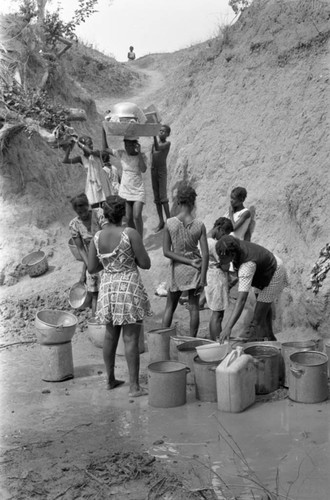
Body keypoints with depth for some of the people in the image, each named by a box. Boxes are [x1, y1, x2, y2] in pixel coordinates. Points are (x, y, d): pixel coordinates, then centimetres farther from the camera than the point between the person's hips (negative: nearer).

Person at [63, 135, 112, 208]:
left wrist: (78, 142, -21)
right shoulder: (81, 159, -3)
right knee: (95, 208, -2)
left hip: (102, 183, -1)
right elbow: (65, 160, -10)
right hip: (92, 184, 1)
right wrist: (70, 145, -14)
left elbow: (90, 151, -30)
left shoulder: (97, 153, -7)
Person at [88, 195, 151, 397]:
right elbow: (146, 264, -10)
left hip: (108, 287, 5)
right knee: (130, 338, 0)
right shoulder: (130, 234, -13)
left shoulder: (97, 237, 0)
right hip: (130, 287, -5)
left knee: (111, 335, 18)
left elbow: (92, 268, 6)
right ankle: (134, 386, 5)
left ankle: (111, 380, 29)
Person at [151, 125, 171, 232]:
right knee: (156, 198, 7)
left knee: (163, 197, -11)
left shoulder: (167, 143, -4)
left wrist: (154, 136, -32)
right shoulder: (154, 143, 12)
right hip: (153, 171, 6)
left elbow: (158, 148, -22)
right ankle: (161, 221, 14)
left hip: (162, 171, -6)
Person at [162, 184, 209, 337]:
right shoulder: (199, 225, -10)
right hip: (195, 271, 0)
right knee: (193, 307, 11)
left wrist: (190, 261, -10)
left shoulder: (169, 223, -10)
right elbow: (205, 253, -12)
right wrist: (203, 277, -9)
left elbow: (166, 252, -11)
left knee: (170, 307, 15)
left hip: (177, 269, 0)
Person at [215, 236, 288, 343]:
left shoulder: (247, 266, -45)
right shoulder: (235, 245, -25)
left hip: (274, 275, -9)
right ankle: (269, 337, 51)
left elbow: (241, 300, -50)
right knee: (265, 305, 30)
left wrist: (228, 327, -54)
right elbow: (225, 269, -5)